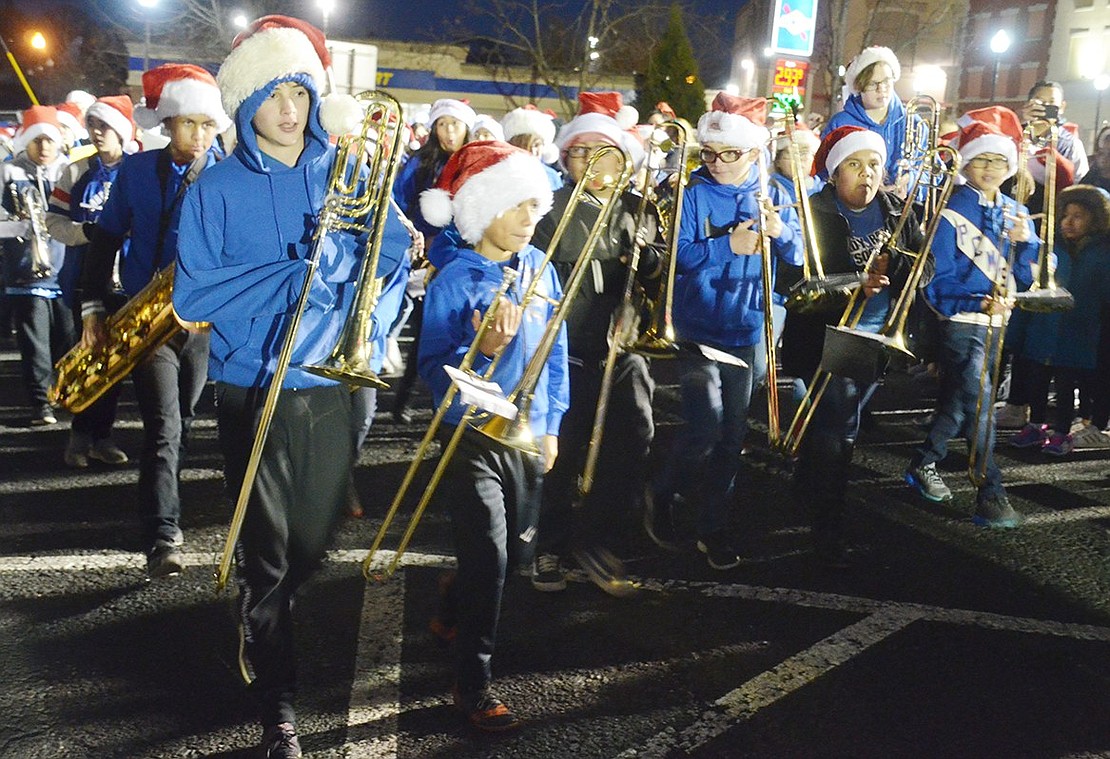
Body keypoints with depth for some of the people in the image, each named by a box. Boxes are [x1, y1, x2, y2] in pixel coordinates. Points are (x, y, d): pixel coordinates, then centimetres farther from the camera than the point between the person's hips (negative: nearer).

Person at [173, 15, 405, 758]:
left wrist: (363, 330, -16)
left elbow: (390, 258, 3)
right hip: (256, 391, -3)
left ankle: (268, 629, 46)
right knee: (266, 555, 3)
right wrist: (297, 274, -18)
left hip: (331, 389, 3)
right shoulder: (219, 188, -5)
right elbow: (193, 294, -11)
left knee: (316, 545, 15)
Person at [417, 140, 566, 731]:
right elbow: (433, 370, -15)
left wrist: (551, 423, 10)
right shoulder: (454, 281, -14)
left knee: (518, 554, 17)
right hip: (473, 438, -6)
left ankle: (455, 599, 49)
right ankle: (473, 684, 11)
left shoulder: (539, 268, 3)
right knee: (489, 559, -8)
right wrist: (480, 351, -31)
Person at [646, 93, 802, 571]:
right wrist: (729, 246, -23)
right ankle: (661, 496, 15)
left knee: (732, 437, 9)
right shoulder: (694, 193, -5)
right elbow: (680, 254, -13)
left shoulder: (770, 196, 6)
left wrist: (780, 231, -16)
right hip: (699, 329, -4)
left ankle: (714, 528, 22)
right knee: (705, 430, -13)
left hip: (745, 330, 4)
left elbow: (796, 256, 3)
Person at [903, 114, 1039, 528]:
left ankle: (924, 464, 33)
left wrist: (1025, 242, -11)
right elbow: (938, 279, -14)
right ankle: (990, 494, -12)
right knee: (978, 403, -14)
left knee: (960, 399, 16)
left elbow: (1027, 278, 7)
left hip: (996, 323, 7)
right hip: (961, 322, -7)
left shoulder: (1016, 213, 10)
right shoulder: (951, 211, -9)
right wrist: (977, 302, -27)